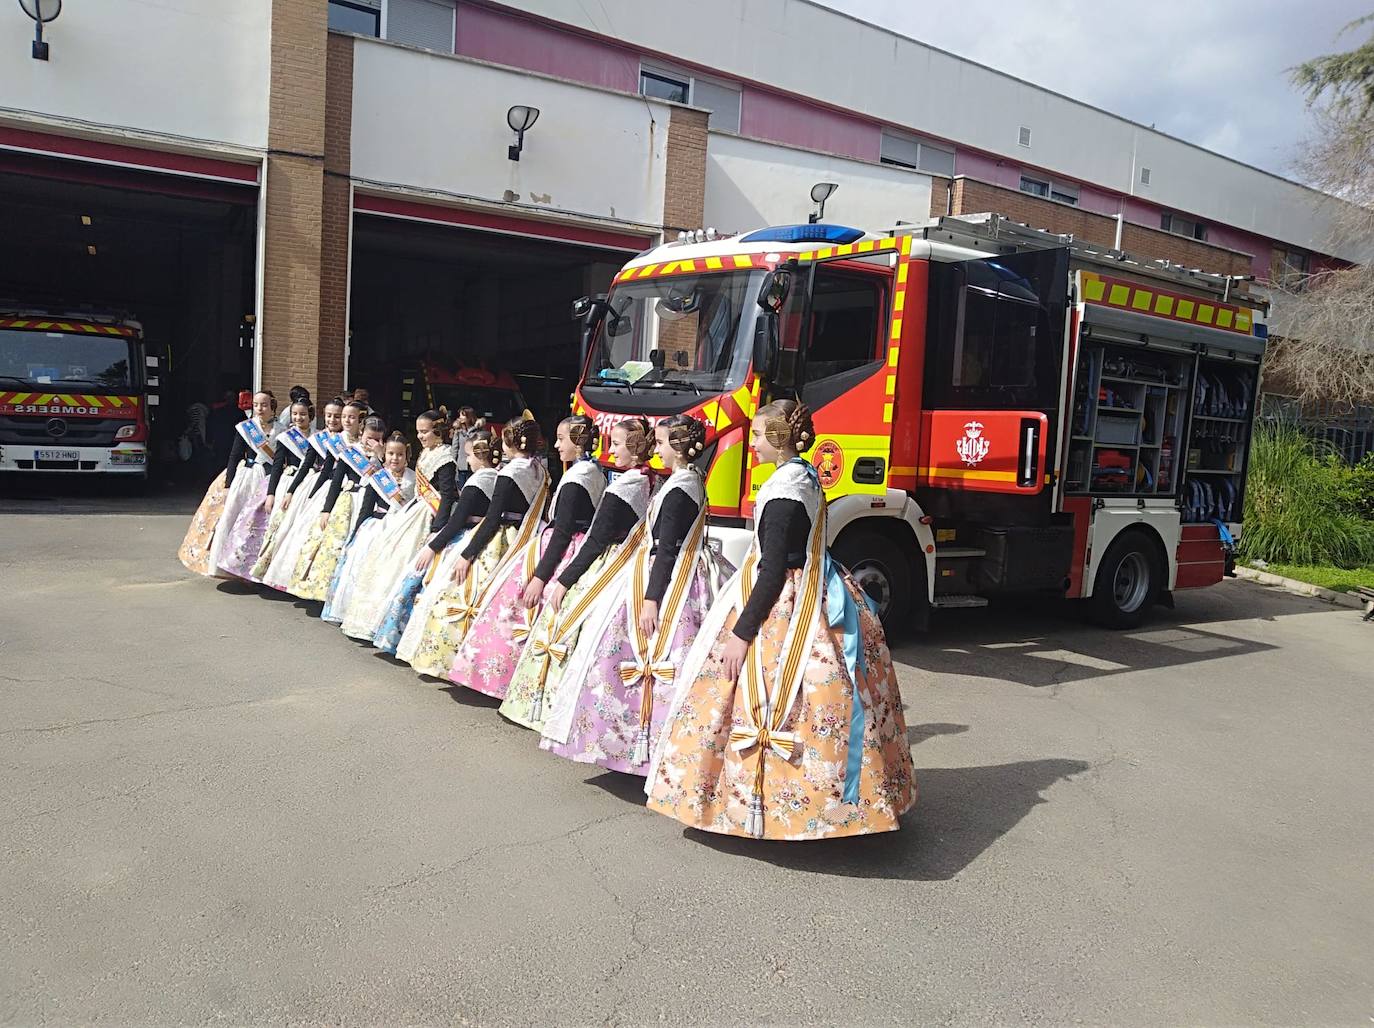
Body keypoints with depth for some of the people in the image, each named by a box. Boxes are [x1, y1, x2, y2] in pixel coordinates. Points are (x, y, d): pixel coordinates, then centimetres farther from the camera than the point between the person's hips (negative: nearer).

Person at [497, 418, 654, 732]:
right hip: (626, 567, 8)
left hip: (602, 568, -8)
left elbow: (597, 540, -18)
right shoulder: (649, 482, 6)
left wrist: (564, 580, -12)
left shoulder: (622, 486, -18)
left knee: (562, 624, 1)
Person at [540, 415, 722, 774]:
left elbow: (666, 549, -21)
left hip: (666, 581, -10)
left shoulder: (677, 489, -17)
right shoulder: (692, 480, 12)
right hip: (682, 578, 10)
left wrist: (651, 599, -21)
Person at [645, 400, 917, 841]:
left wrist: (741, 633, -21)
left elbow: (773, 572, -22)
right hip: (807, 597, 10)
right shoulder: (805, 477, 11)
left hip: (782, 607, -10)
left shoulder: (784, 488, -19)